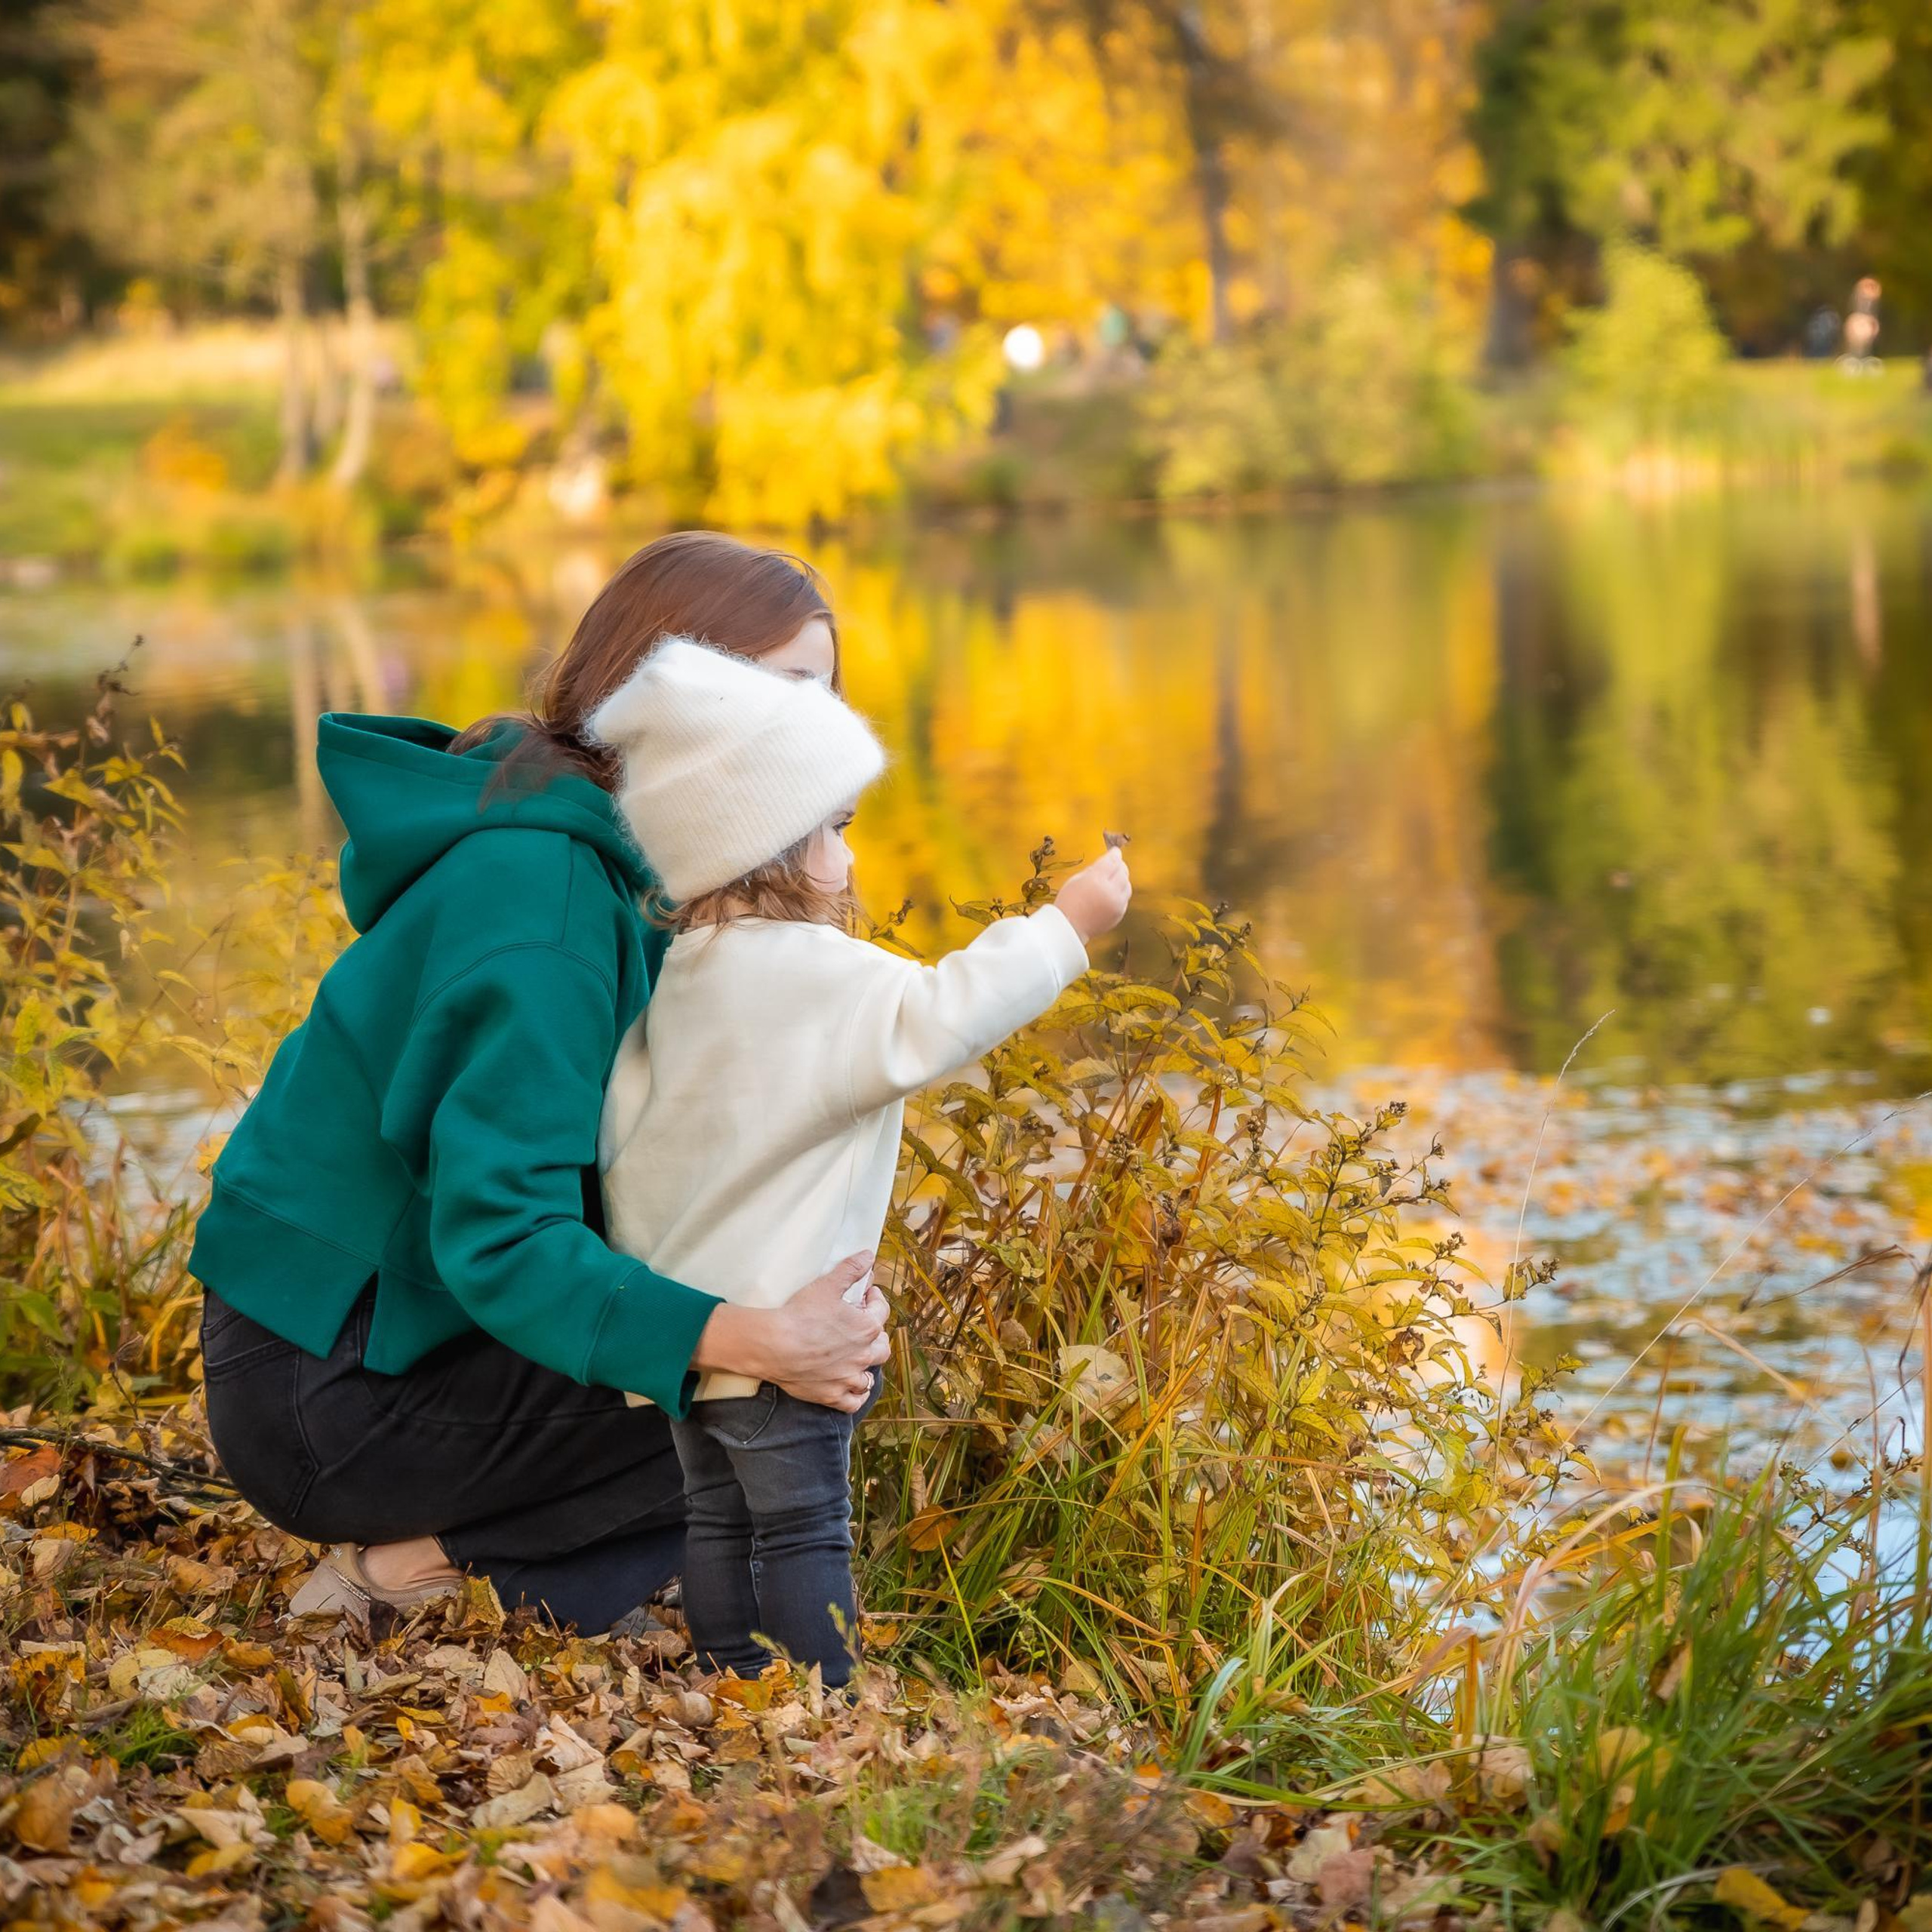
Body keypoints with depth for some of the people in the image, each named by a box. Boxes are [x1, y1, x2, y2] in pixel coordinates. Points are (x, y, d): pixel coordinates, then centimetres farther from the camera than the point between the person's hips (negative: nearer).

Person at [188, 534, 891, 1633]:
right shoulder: (540, 887, -24)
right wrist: (743, 1340, -39)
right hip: (322, 1393, -10)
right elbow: (500, 1236, -31)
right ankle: (430, 1566, -8)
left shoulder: (583, 847, 8)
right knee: (784, 1400, -14)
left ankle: (456, 1556, 3)